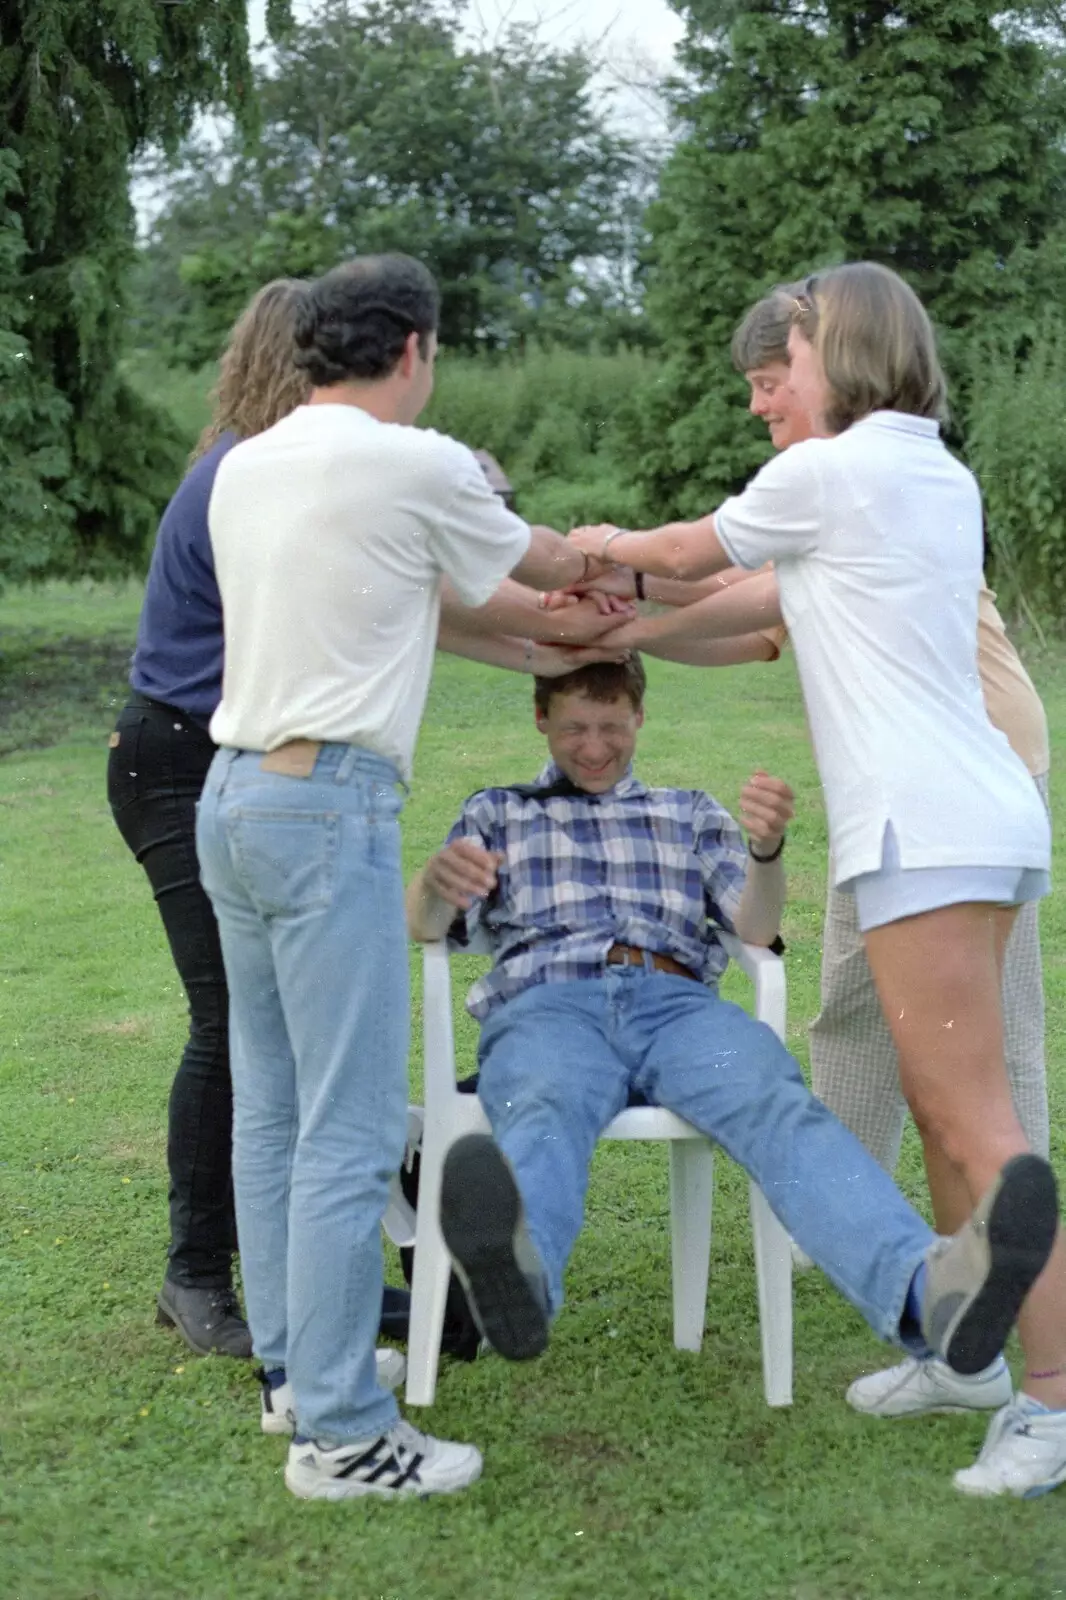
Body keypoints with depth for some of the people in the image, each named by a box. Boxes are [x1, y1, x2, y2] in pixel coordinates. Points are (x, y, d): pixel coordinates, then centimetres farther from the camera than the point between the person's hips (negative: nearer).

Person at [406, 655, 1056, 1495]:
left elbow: (756, 926, 16)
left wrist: (766, 848, -9)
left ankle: (929, 1286, -64)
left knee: (780, 1107, -35)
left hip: (679, 1003, 1)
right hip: (546, 1008, -1)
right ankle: (520, 1272, -77)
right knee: (544, 1112, -41)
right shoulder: (498, 814, 30)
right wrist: (436, 878, -16)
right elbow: (426, 925, 11)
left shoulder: (691, 813, 33)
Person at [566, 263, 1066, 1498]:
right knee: (939, 1100, 15)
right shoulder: (944, 479, 18)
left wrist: (607, 545, 31)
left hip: (926, 828, -9)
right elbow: (768, 602, 25)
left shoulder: (824, 476, -7)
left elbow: (687, 553, 10)